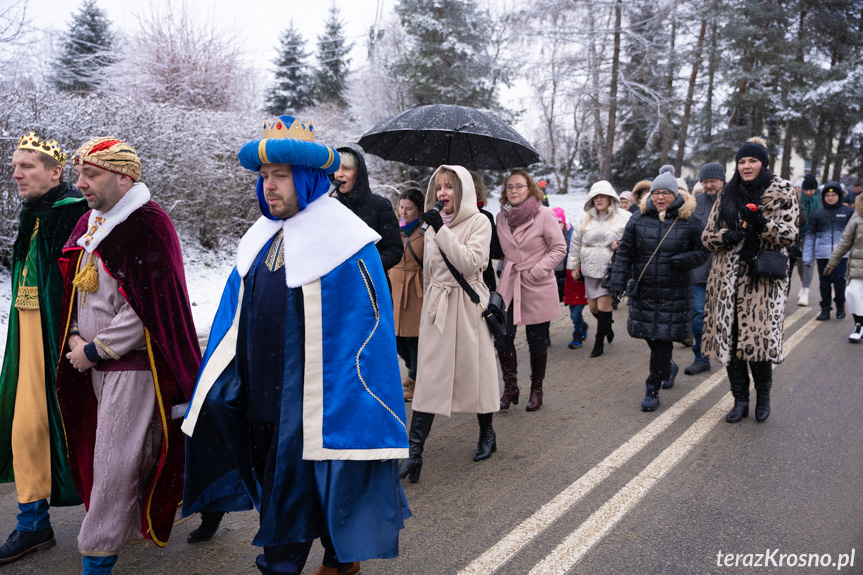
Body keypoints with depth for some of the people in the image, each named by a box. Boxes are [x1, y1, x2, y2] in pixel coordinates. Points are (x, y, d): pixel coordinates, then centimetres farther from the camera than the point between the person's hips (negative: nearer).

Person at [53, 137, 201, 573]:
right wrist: (76, 337, 3)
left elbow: (148, 310, -20)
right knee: (139, 453, 19)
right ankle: (140, 524, 36)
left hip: (133, 362, -7)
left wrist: (95, 350, -13)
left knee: (114, 463, -1)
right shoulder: (90, 224, 11)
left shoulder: (149, 227, -16)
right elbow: (77, 290, 20)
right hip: (95, 361, 8)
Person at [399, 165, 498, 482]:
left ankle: (487, 433, 31)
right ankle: (414, 452, -4)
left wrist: (442, 230, -20)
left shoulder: (479, 222, -4)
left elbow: (469, 262, -20)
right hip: (436, 305, 4)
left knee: (474, 370, 8)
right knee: (429, 377, -1)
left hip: (468, 305, -4)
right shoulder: (433, 224, 12)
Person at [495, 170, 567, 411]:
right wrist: (508, 268, 6)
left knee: (537, 342, 6)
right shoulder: (501, 217, 6)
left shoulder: (544, 214, -8)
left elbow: (559, 248, -6)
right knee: (502, 338, -2)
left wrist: (536, 271, -13)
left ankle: (536, 390, 25)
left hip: (537, 288, -4)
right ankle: (510, 388, 16)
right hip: (509, 285, 4)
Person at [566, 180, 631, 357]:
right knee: (593, 307, 8)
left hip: (611, 269, -4)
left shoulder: (623, 218, -2)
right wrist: (573, 266, 15)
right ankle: (607, 326, 37)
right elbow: (576, 243, 16)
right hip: (591, 269, 4)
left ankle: (599, 341, 7)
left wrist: (621, 245, -17)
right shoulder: (586, 219, 10)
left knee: (603, 304, -8)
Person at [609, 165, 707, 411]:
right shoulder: (638, 221, 4)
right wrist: (618, 281, -6)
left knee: (662, 341, -3)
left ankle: (653, 389, 10)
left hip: (674, 295, -2)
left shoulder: (689, 223, 1)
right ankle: (668, 367, 41)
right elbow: (624, 253, 4)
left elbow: (702, 253, 5)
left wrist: (684, 259, -17)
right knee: (651, 337, 9)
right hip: (642, 292, 2)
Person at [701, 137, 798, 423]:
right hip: (728, 279, 3)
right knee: (729, 340, 2)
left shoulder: (782, 191, 4)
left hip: (762, 280, -3)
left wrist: (761, 224, -21)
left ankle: (763, 395, 19)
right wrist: (726, 236, -11)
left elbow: (788, 235, -3)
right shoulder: (727, 195, 13)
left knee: (758, 339, -6)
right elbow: (707, 235, 12)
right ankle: (740, 400, 17)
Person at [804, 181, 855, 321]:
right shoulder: (818, 213, 7)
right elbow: (810, 235, 10)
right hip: (822, 254, 2)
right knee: (824, 282, 6)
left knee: (838, 280, -8)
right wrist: (807, 257, 6)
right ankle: (825, 309, 17)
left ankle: (840, 306, 16)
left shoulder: (848, 211, 4)